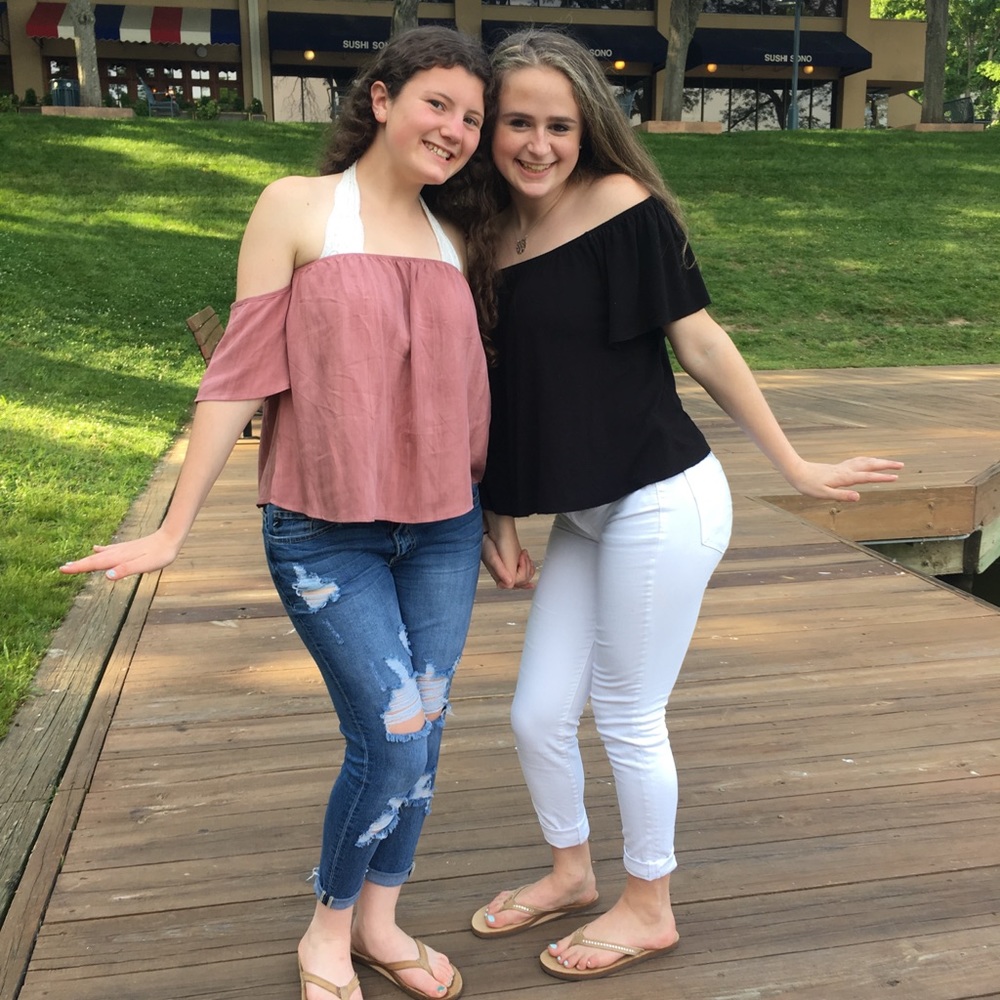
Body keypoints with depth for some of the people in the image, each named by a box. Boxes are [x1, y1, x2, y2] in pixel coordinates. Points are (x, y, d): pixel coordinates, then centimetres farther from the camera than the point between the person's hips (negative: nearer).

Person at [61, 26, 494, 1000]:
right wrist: (174, 528, -6)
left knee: (420, 733, 10)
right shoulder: (297, 207, -6)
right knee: (393, 737, -8)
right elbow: (243, 371, -7)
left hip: (443, 530, 5)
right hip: (325, 533, -5)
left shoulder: (451, 240, 9)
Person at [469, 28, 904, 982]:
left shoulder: (623, 207, -12)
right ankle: (570, 873, 41)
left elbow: (700, 342, -9)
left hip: (660, 503, -6)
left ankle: (649, 909, 31)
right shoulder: (493, 234, 6)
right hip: (581, 514, 6)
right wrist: (497, 514, 10)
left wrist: (794, 466, -4)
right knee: (537, 715, 13)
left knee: (627, 717, 6)